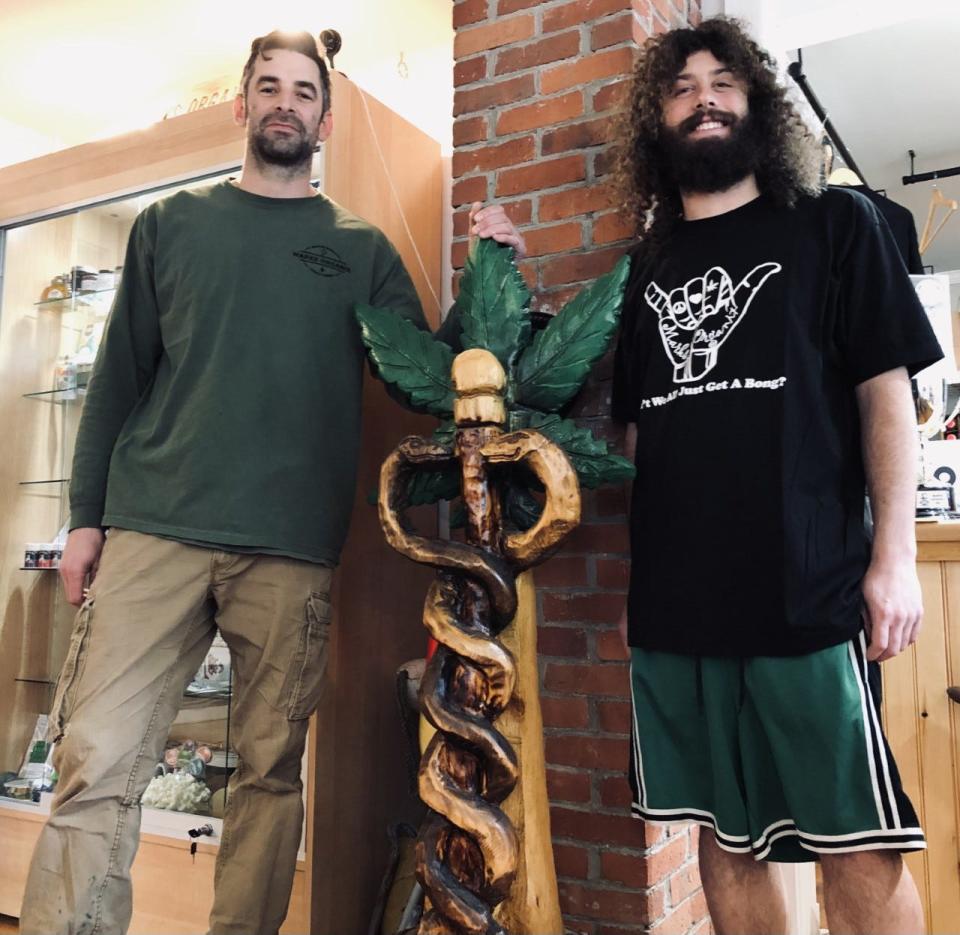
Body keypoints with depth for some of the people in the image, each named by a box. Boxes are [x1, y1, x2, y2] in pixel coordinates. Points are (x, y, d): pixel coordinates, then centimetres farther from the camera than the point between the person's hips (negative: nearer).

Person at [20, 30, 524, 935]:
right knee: (97, 765, -4)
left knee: (271, 770, 5)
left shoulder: (362, 249, 14)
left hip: (291, 548, 0)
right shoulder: (171, 223, 16)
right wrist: (85, 513, 6)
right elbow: (119, 375, 13)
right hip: (153, 530, 1)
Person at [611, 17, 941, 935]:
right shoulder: (648, 267, 15)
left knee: (860, 848, 3)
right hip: (672, 605, 4)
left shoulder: (833, 226, 7)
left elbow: (885, 393, 1)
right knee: (726, 839, 13)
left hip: (808, 596, -3)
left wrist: (894, 556, -9)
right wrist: (631, 583, 13)